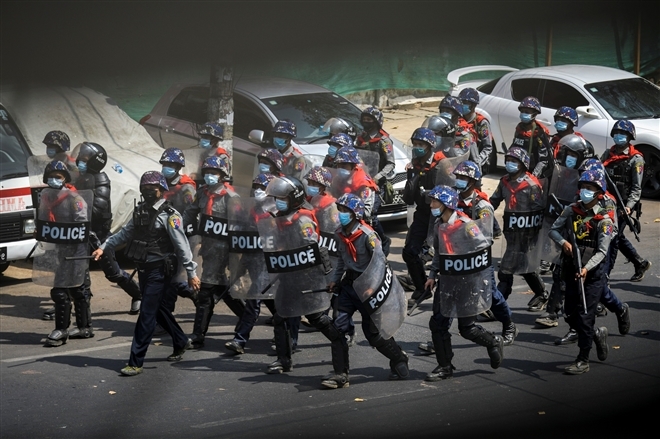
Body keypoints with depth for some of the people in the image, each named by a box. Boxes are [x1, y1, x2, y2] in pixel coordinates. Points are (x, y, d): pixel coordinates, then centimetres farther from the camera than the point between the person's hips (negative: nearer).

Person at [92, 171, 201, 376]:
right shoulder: (140, 211, 10)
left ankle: (135, 362, -7)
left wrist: (191, 272, -17)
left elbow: (182, 246, -15)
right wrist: (104, 247, 7)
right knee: (159, 310, 19)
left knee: (147, 315, -8)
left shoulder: (169, 215, -13)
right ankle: (181, 343, 39)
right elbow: (125, 233, 17)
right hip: (143, 269, 8)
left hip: (159, 271, -8)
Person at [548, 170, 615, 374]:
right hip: (571, 270, 5)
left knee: (584, 315, -7)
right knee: (571, 315, 10)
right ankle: (597, 335, 36)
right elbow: (554, 230, 10)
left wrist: (587, 268, -28)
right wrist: (563, 242, -11)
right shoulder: (572, 210, 4)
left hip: (593, 273, -5)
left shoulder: (604, 219, -11)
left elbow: (602, 251, -15)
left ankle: (583, 360, 3)